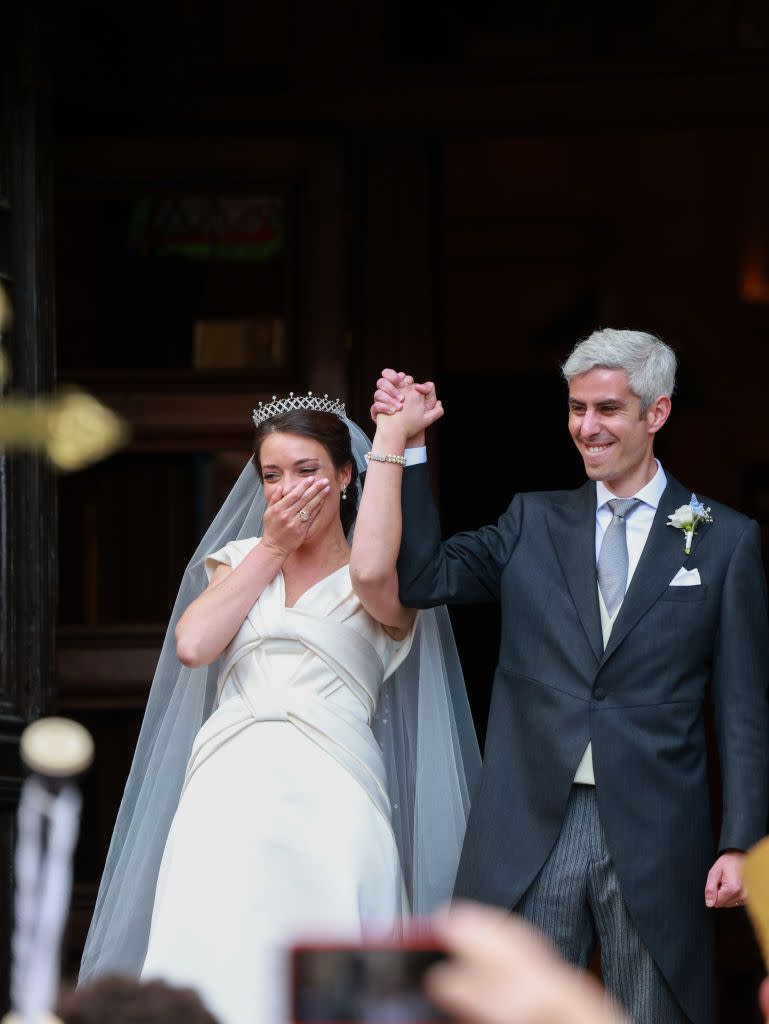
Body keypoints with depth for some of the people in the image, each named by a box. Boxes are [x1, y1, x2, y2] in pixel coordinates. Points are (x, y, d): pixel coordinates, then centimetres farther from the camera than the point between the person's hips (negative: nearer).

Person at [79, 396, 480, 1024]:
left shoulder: (381, 583, 9)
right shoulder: (241, 561, 21)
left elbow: (371, 572, -17)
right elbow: (193, 644, 4)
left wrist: (392, 439, -9)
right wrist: (271, 548, 7)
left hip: (328, 800, -3)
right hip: (227, 796, 3)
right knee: (212, 969, -10)